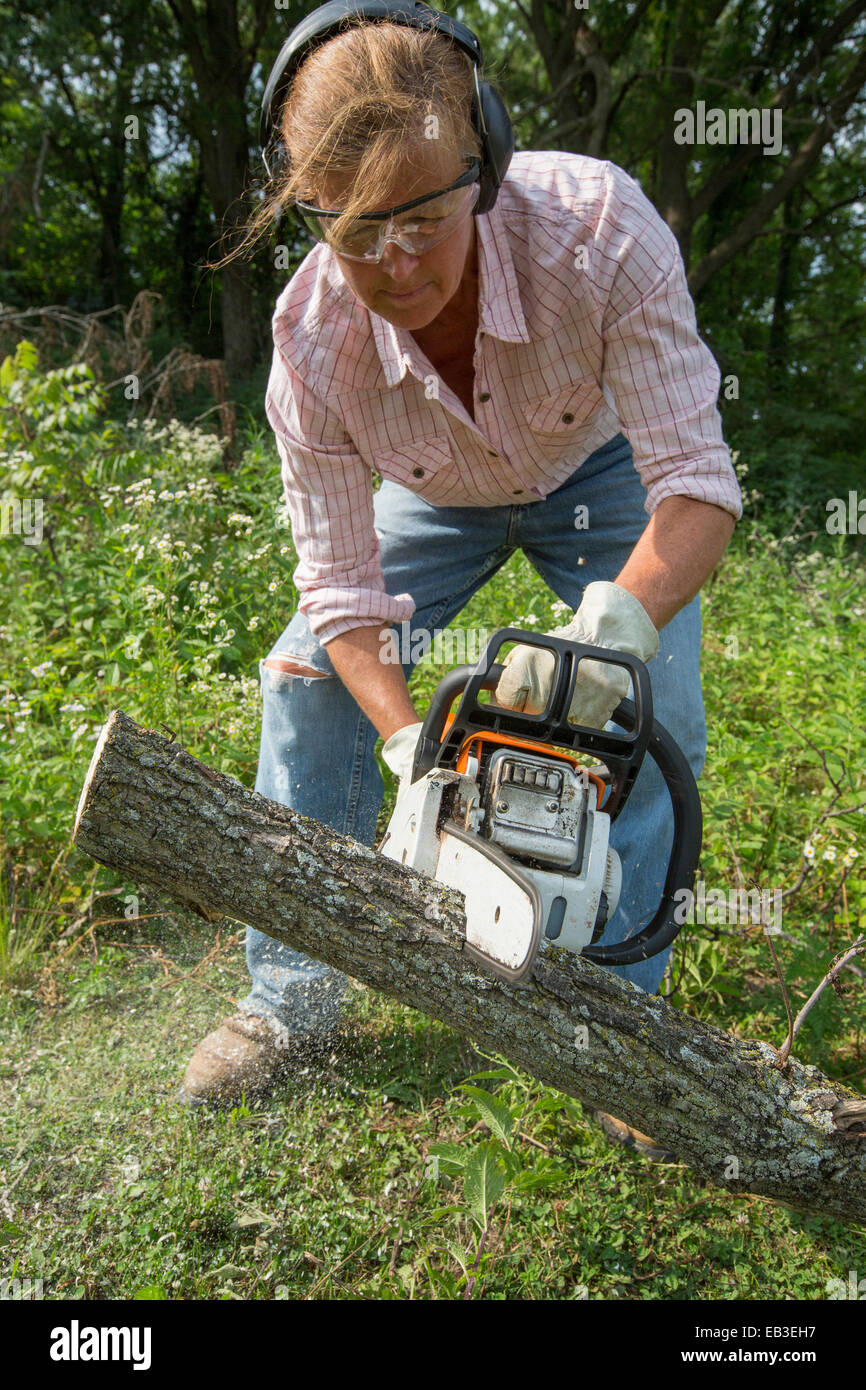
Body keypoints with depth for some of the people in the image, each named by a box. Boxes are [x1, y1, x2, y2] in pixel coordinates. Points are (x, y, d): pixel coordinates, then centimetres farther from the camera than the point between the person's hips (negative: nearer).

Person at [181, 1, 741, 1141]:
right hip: (437, 495, 1)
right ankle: (294, 1000, 6)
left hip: (601, 466, -1)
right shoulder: (311, 335, -32)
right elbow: (339, 584, -25)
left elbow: (699, 483, -37)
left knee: (654, 718, -17)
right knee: (308, 681, -9)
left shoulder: (596, 224, -38)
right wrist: (417, 752, -38)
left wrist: (617, 619, -56)